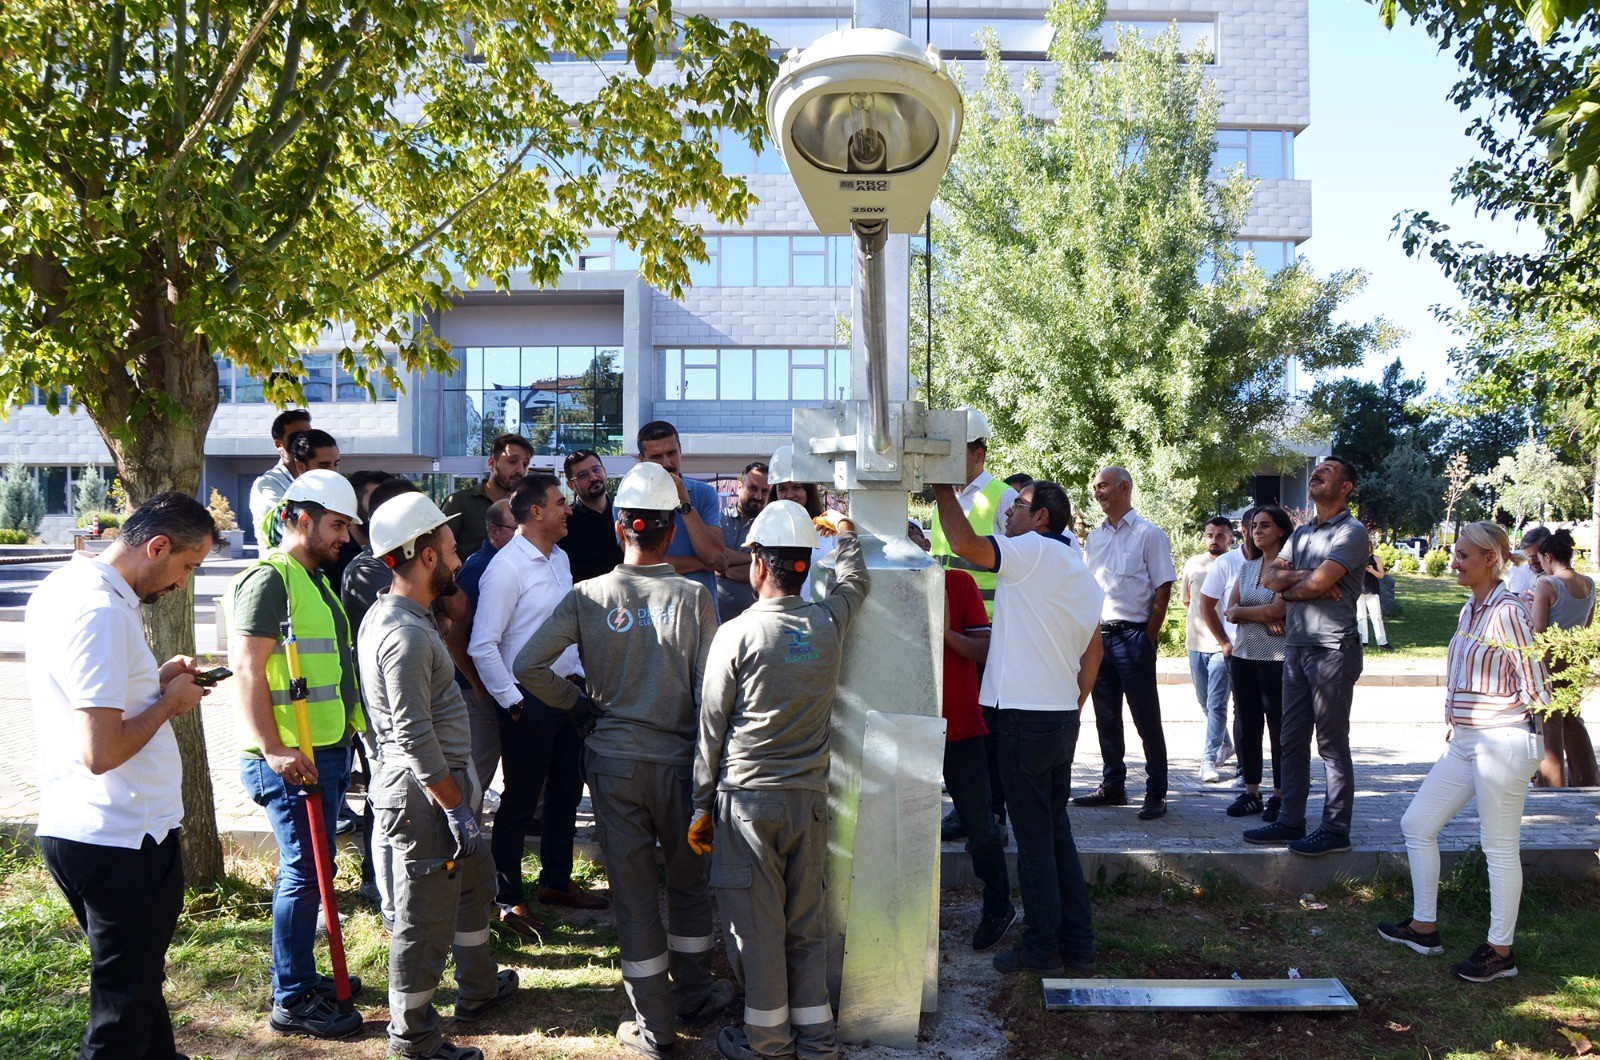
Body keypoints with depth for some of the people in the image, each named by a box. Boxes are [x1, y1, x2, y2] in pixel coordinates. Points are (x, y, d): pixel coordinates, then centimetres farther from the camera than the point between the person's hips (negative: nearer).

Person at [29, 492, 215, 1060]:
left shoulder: (59, 586, 8)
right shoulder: (103, 612, -24)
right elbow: (102, 752, -27)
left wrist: (154, 680, 9)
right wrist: (168, 702, -12)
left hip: (68, 828, 10)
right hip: (123, 841, -10)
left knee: (135, 977, 25)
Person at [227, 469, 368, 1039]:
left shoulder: (315, 580, 17)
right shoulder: (269, 579, -13)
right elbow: (246, 667, -20)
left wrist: (349, 731, 23)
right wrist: (273, 749, -24)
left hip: (329, 749, 9)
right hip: (292, 757, -9)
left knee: (310, 868, 17)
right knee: (304, 873, -4)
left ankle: (303, 975, 29)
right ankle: (292, 1000, 5)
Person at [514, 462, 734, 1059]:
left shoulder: (587, 597, -7)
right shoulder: (693, 598, -10)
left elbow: (528, 666, -12)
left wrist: (578, 704, 2)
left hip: (613, 761, 1)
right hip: (678, 758, 0)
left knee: (633, 891, 9)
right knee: (689, 881, 20)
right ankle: (694, 993, 35)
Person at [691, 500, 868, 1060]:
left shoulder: (736, 634, -12)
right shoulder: (830, 622, -2)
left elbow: (712, 729, -6)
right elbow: (855, 581, 22)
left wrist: (703, 806, 4)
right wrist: (845, 534, 41)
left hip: (747, 798, -4)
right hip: (809, 797, 4)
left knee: (755, 919, 7)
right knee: (806, 917, 14)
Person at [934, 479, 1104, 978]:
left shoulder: (1034, 550, -12)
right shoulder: (1081, 572, 16)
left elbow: (965, 544, -25)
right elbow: (1093, 653, 20)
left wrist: (943, 491, -11)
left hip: (1026, 718, -9)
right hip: (1062, 716, 9)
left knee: (1033, 835, 0)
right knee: (1056, 829, 15)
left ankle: (1040, 949, 9)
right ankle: (1078, 944, 20)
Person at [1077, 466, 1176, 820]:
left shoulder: (1149, 534, -3)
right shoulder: (1094, 537, 14)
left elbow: (1163, 589, -6)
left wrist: (1148, 637, -11)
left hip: (1133, 635, -6)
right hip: (1099, 633, 6)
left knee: (1146, 718, -2)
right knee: (1106, 716, 11)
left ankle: (1156, 793, 5)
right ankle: (1112, 785, 22)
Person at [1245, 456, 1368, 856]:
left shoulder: (1351, 532, -7)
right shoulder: (1302, 533, 18)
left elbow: (1318, 583, -18)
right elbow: (1268, 576, 7)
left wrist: (1289, 590, 1)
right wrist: (1303, 576, -9)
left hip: (1332, 648, -8)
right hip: (1296, 647, 8)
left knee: (1332, 744, -2)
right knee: (1292, 741, 11)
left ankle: (1335, 829, 5)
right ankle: (1290, 821, 18)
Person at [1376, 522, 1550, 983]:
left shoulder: (1507, 611, -15)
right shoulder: (1470, 611, 11)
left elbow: (1535, 685, -15)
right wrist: (1456, 723, 15)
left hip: (1502, 742, -9)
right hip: (1464, 742, 10)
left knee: (1500, 846, 1)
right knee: (1416, 824, 12)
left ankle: (1500, 951, 14)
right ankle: (1424, 927, 25)